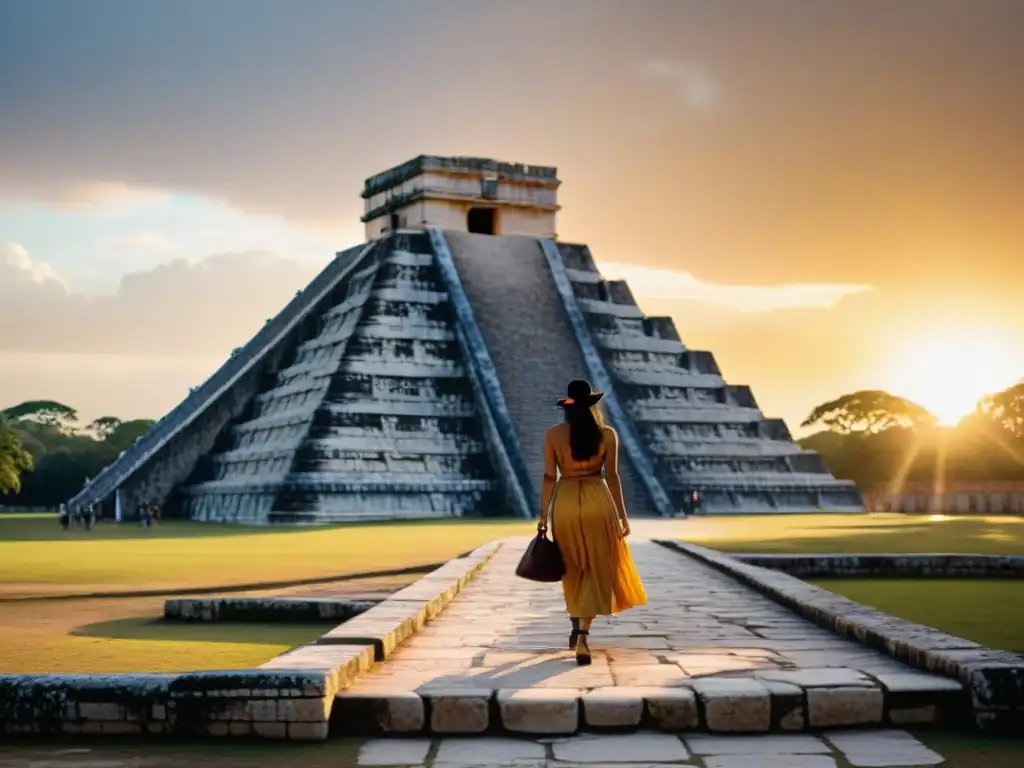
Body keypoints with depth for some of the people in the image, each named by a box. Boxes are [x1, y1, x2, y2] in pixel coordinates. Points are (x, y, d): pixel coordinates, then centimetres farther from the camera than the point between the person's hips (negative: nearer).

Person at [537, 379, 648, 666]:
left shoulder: (553, 434, -1)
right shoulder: (607, 434, -1)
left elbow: (549, 477, -1)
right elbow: (612, 477, -1)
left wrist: (543, 515, 5)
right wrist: (622, 515, 4)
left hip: (564, 503, 1)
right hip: (597, 502, -1)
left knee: (574, 570, 20)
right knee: (595, 570, 4)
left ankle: (577, 627, 30)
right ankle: (583, 635, -10)